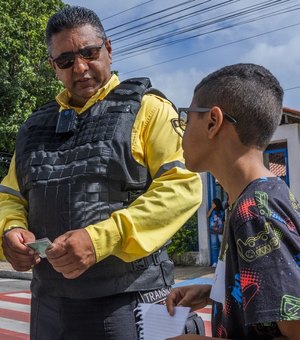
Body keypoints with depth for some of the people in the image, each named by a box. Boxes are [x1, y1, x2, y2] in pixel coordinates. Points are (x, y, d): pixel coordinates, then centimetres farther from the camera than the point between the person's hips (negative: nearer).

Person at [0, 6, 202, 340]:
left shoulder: (146, 108, -2)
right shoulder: (36, 125, 14)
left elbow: (183, 185, -13)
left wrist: (102, 239, -23)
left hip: (126, 299, -4)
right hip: (49, 300, 5)